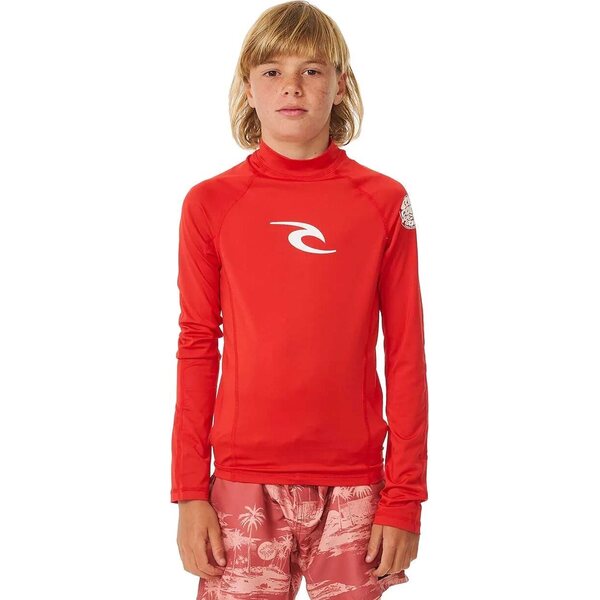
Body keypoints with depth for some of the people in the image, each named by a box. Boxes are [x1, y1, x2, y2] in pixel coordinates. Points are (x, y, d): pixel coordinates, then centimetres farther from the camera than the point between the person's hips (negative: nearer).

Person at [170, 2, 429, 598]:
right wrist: (189, 492, 0)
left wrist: (404, 496, -2)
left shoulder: (384, 202, 1)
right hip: (244, 484, 0)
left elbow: (406, 354, 1)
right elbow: (197, 349, 3)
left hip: (353, 484, 0)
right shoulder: (210, 204, 2)